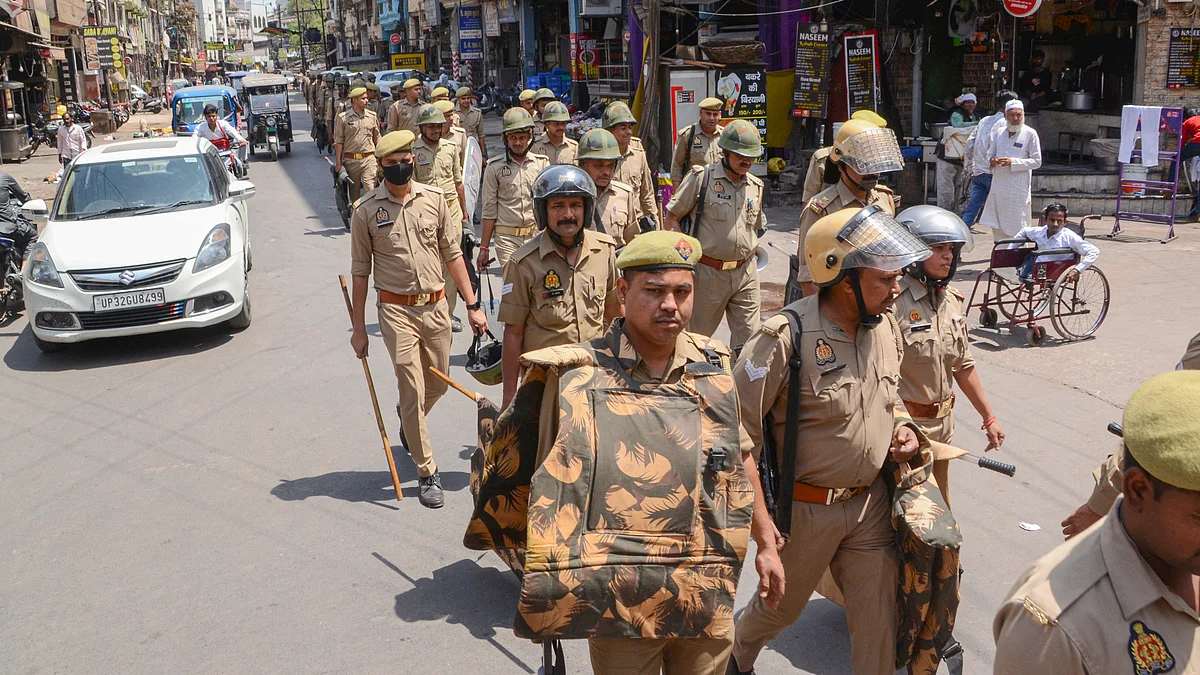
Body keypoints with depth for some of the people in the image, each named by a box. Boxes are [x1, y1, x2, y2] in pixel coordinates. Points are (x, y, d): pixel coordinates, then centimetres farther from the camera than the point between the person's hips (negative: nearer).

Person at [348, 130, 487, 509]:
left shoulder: (434, 199, 2)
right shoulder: (366, 210, -3)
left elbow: (452, 254, 7)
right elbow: (360, 271, 2)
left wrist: (472, 305, 3)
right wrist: (358, 328, 2)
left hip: (437, 306, 3)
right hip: (396, 310, -3)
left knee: (437, 386, 16)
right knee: (413, 392, -4)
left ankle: (409, 421, 50)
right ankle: (427, 473, 8)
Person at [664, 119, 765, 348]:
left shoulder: (756, 186, 10)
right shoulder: (701, 178, -6)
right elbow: (671, 217, -2)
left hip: (745, 272, 4)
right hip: (708, 272, -4)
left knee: (748, 340, 0)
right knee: (697, 335, 10)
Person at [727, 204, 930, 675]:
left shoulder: (885, 327, -1)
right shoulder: (786, 338, -25)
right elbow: (737, 434, -21)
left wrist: (902, 427, -1)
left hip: (870, 503, 5)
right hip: (804, 508, -4)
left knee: (878, 618, 9)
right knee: (781, 604, 19)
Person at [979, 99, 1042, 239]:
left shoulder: (1030, 134, -4)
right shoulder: (998, 132, 10)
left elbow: (1037, 161, -5)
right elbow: (989, 151, 18)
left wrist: (1012, 162, -17)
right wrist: (991, 159, -7)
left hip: (1018, 188, -5)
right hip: (998, 185, 5)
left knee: (1018, 228, -4)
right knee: (997, 226, 12)